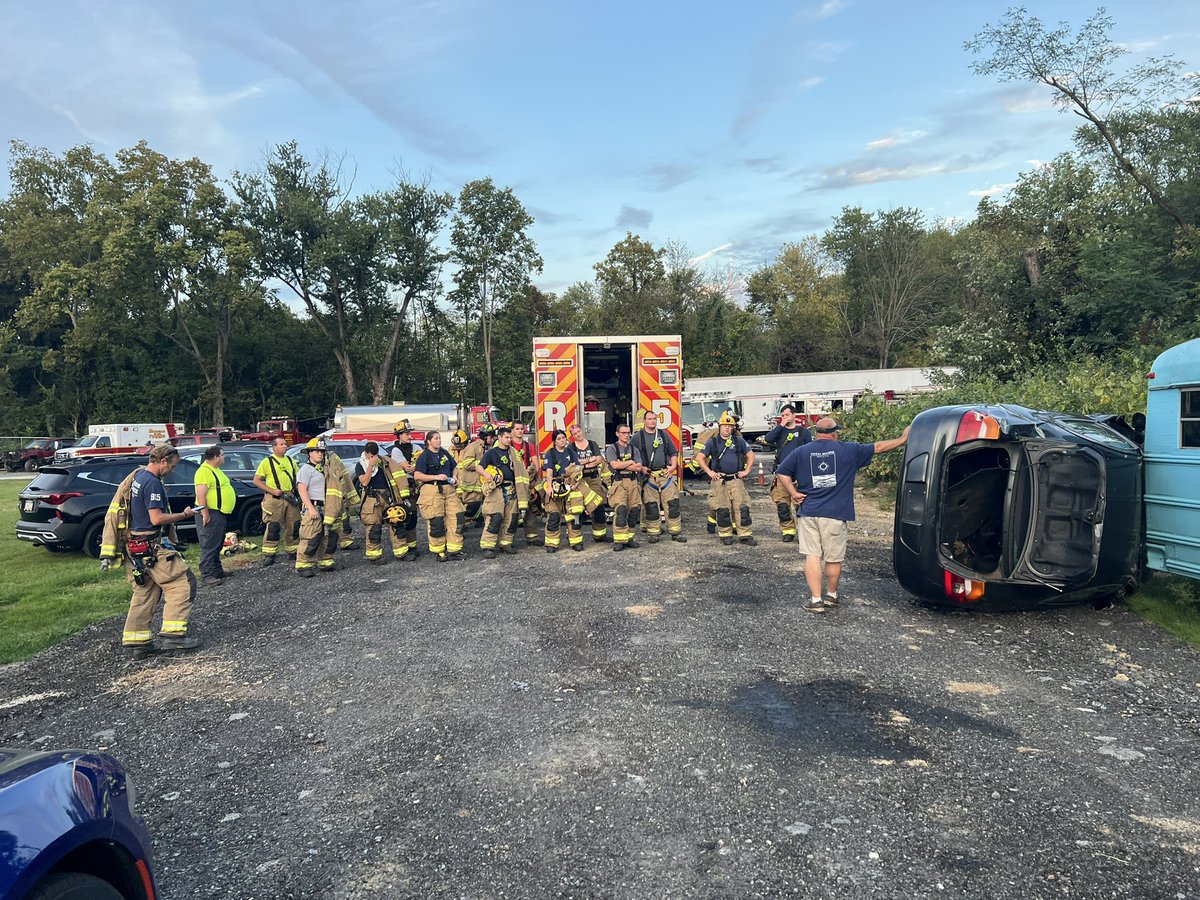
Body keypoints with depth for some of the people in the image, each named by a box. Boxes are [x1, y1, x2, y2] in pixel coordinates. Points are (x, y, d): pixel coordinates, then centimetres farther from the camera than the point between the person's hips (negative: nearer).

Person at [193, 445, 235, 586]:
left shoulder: (215, 470, 16)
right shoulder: (204, 471, -17)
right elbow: (200, 495, -23)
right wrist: (205, 513, -26)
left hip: (220, 513, 11)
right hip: (210, 513, -11)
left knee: (218, 544, 18)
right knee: (209, 545, -8)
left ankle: (217, 570, 28)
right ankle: (207, 575, -5)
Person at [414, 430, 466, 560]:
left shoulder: (445, 453, 14)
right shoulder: (424, 456, -5)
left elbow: (454, 467, 27)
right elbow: (417, 475, -15)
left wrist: (455, 478, 7)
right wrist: (436, 477, -20)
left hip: (449, 489, 6)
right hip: (432, 491, -6)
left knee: (456, 517, 0)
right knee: (436, 522, -3)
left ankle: (454, 549, 8)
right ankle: (439, 551, 10)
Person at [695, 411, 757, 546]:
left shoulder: (739, 441, 9)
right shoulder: (712, 442, 5)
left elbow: (750, 455, 16)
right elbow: (699, 457, 5)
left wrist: (746, 470, 5)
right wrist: (709, 471, -3)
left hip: (736, 480, 1)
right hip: (719, 481, -1)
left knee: (742, 508, -3)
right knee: (722, 509, -1)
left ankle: (745, 534, 2)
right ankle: (725, 534, 9)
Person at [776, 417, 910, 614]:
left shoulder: (801, 452, 6)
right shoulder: (847, 450, 1)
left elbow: (782, 473, 3)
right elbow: (878, 447, 9)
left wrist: (794, 493, 4)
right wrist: (902, 440, 21)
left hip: (809, 514, 1)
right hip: (835, 516, -1)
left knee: (812, 556, 3)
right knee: (833, 559, 12)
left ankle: (816, 599, 0)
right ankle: (831, 595, 27)